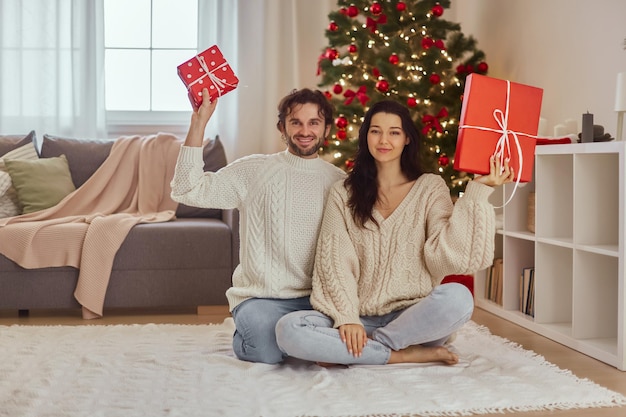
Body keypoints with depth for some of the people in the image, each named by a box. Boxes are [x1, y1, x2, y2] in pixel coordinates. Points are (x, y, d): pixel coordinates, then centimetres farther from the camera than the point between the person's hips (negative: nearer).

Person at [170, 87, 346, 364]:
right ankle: (245, 332, 7)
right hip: (261, 297, -2)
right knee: (267, 351, -30)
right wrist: (198, 123, -14)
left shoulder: (340, 182, 10)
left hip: (318, 299, 2)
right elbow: (187, 191, -8)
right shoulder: (254, 170, 2)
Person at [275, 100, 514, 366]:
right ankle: (405, 355, -17)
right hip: (360, 319, 1)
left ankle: (348, 353, -16)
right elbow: (334, 261, 0)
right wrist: (346, 317, -15)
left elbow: (447, 254, -9)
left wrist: (478, 190, -13)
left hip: (413, 317, 0)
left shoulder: (430, 188, 5)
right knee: (288, 329, -26)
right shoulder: (343, 193, 9)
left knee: (457, 298, -34)